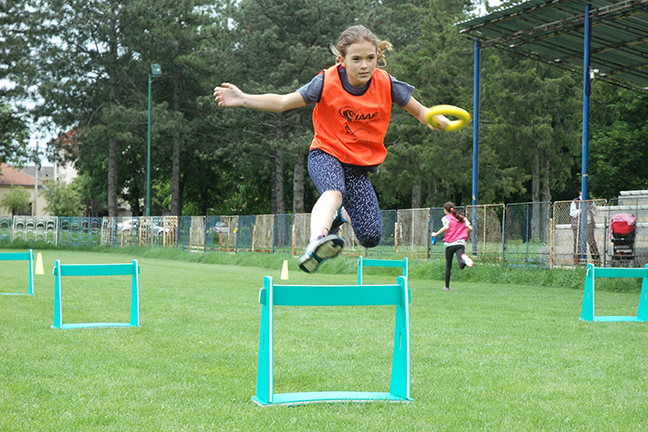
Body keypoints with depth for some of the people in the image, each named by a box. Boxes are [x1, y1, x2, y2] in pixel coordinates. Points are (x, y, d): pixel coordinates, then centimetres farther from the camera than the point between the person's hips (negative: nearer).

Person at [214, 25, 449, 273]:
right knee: (334, 191, -38)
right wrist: (243, 99, -22)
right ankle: (316, 240, -63)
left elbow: (419, 111, 3)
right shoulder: (327, 82, -13)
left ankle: (342, 214, 27)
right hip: (326, 155, -3)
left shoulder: (386, 84, -8)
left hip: (360, 164, 3)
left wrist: (437, 120, -20)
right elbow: (282, 103, -10)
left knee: (370, 237, -6)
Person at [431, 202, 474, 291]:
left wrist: (436, 234, -5)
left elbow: (446, 227, -15)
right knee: (461, 266, -15)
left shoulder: (446, 218, 4)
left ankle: (447, 286, 15)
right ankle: (463, 258, -48)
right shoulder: (462, 218, 17)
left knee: (448, 266, 12)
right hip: (460, 243, 2)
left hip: (450, 244, -2)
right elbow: (470, 228, 12)